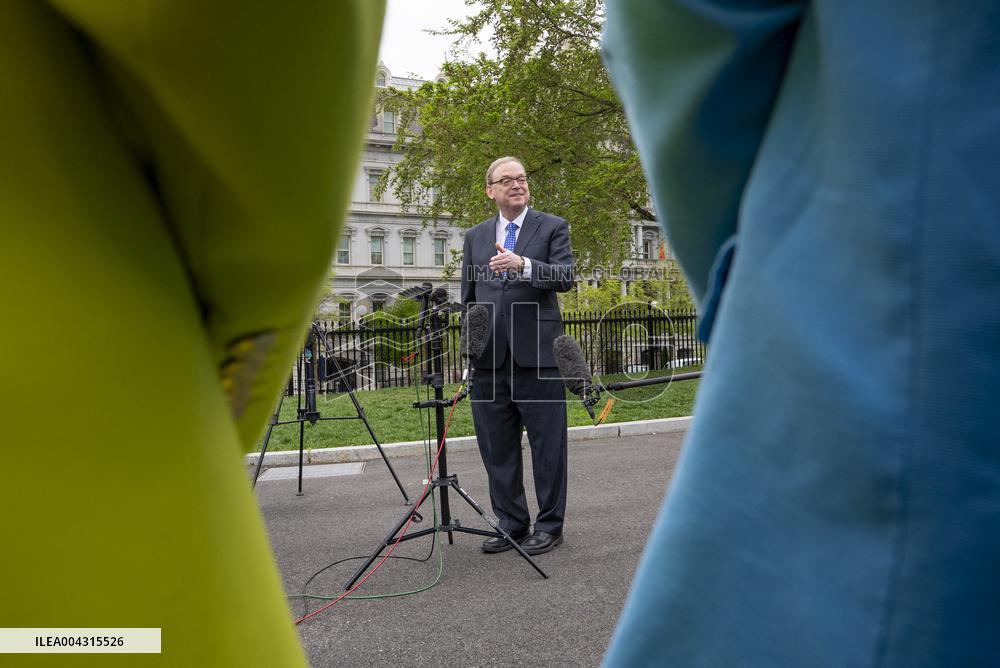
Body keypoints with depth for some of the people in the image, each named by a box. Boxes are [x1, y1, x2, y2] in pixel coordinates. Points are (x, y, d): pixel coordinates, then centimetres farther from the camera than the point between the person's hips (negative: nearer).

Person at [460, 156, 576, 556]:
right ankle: (511, 524, 23)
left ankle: (549, 526, 17)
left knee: (547, 445, 3)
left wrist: (522, 264, -26)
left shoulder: (552, 227, 4)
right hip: (490, 357, 4)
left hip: (537, 354, -4)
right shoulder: (475, 236, 16)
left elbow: (565, 277, -11)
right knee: (497, 447, 9)